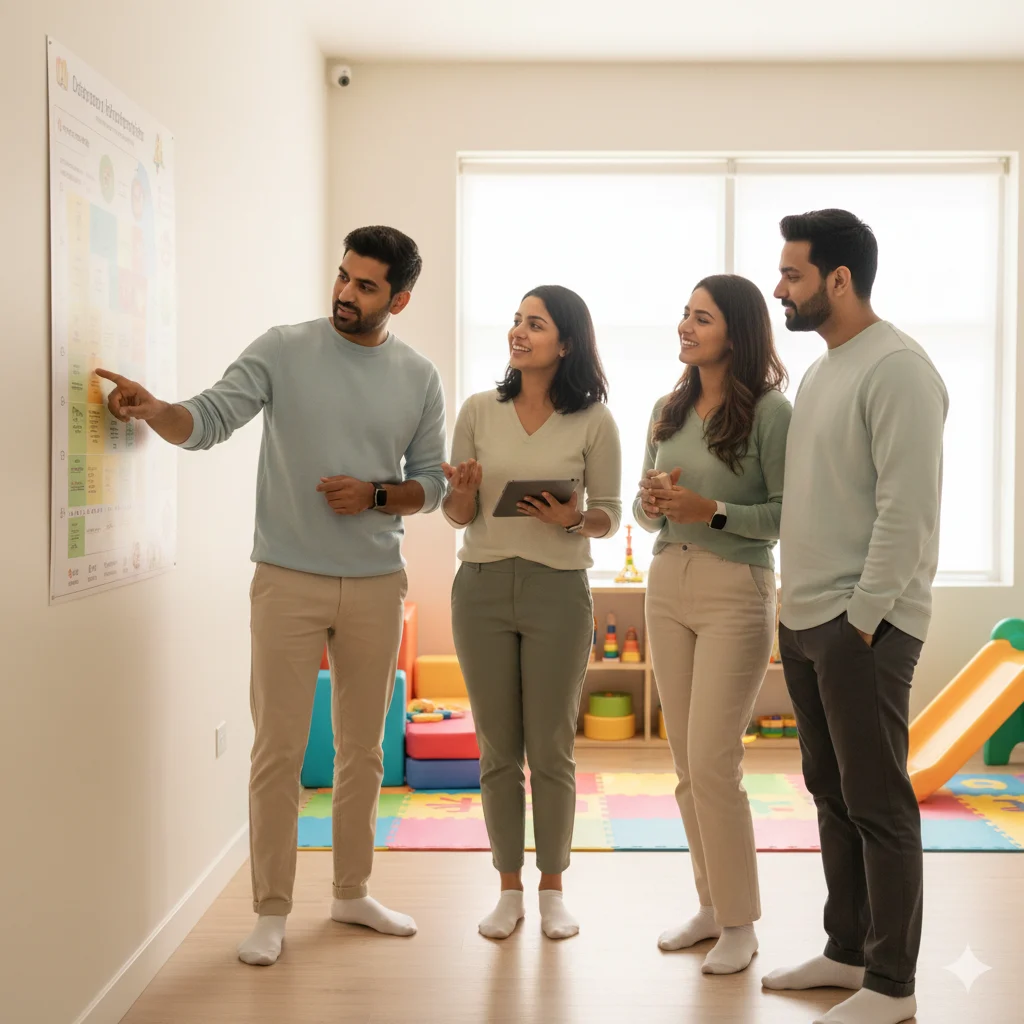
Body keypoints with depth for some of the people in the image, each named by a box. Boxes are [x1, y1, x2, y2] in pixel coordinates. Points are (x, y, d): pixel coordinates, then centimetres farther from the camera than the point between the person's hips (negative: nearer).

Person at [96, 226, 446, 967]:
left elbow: (431, 483, 9)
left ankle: (352, 892, 30)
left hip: (377, 584, 3)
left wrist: (375, 495, -10)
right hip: (289, 580, -2)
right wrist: (154, 410, -32)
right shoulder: (283, 350, -3)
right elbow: (210, 419, -12)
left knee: (363, 750, 13)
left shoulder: (419, 378, 5)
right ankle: (272, 912, 13)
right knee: (279, 751, -1)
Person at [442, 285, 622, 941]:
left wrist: (573, 519, -17)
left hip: (559, 590, -2)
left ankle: (553, 890, 21)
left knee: (552, 750, 4)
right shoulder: (479, 412, 6)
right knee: (498, 748, 8)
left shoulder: (593, 422, 0)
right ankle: (510, 889, 21)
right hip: (483, 586, 2)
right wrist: (464, 491, -13)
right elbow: (458, 516, 9)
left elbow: (609, 517, 3)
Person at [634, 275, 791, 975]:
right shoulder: (670, 409, 11)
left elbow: (791, 515, -12)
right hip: (668, 584, 7)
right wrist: (651, 504, -6)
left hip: (736, 589, -6)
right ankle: (711, 906, 24)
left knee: (713, 761, -6)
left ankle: (741, 924, 10)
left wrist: (714, 511, -20)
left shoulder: (770, 411, -9)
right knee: (688, 764, 11)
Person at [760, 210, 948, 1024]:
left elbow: (908, 510, -18)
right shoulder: (820, 371, 15)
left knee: (877, 802, 0)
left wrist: (863, 618, -17)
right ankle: (848, 950, 28)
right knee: (832, 794, 15)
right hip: (806, 619, 9)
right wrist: (801, 608, 12)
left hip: (865, 624, -8)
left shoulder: (896, 369, -13)